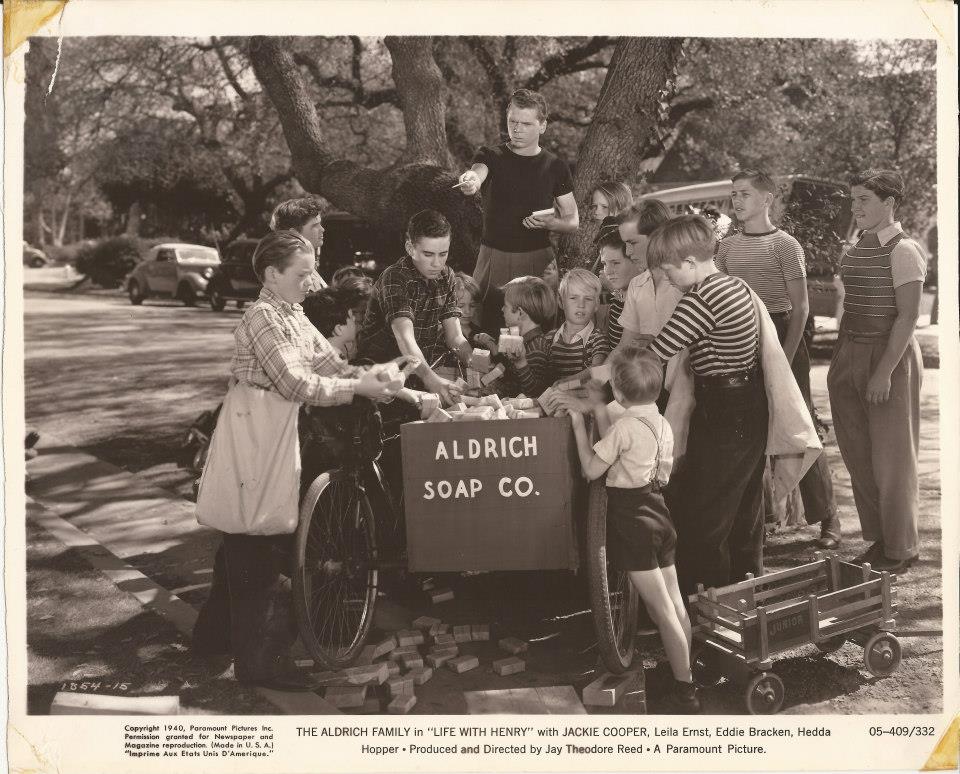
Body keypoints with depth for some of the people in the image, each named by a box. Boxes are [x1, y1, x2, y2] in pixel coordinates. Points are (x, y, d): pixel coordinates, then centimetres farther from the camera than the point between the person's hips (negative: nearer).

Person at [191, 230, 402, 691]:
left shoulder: (293, 316, 14)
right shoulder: (264, 317, -16)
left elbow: (328, 363, 9)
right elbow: (297, 384, -23)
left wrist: (370, 376, -7)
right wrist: (357, 388, -19)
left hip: (273, 435, 10)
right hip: (255, 434, -10)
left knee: (243, 545, 18)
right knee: (260, 548, -5)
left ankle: (216, 633, 31)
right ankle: (259, 659, 2)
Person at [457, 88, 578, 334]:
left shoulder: (555, 167, 6)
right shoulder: (491, 157, 4)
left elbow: (573, 222, 11)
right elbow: (477, 173, -20)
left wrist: (549, 223, -11)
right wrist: (469, 182, -44)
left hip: (538, 260, 0)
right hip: (494, 257, 0)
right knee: (488, 329, -7)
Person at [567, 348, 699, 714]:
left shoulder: (623, 426, -17)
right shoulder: (661, 423, 8)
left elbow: (592, 468, -13)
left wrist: (579, 425, -4)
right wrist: (601, 417, 16)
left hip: (632, 521, -8)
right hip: (658, 515, 8)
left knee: (661, 609, -4)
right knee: (675, 603, 14)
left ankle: (685, 691, 1)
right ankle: (685, 674, 24)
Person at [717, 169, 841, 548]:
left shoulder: (785, 245, -5)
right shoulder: (727, 247, 9)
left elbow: (800, 307, -8)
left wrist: (786, 358, -16)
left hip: (782, 337, -5)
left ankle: (828, 520, 9)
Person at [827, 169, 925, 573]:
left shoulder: (903, 251, -11)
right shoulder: (856, 249, 11)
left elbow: (908, 316, -15)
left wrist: (884, 371, -20)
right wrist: (839, 361, 8)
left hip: (889, 357, -7)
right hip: (851, 356, 8)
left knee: (891, 457, 1)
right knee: (858, 455, 11)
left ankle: (900, 549, 14)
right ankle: (878, 539, 24)